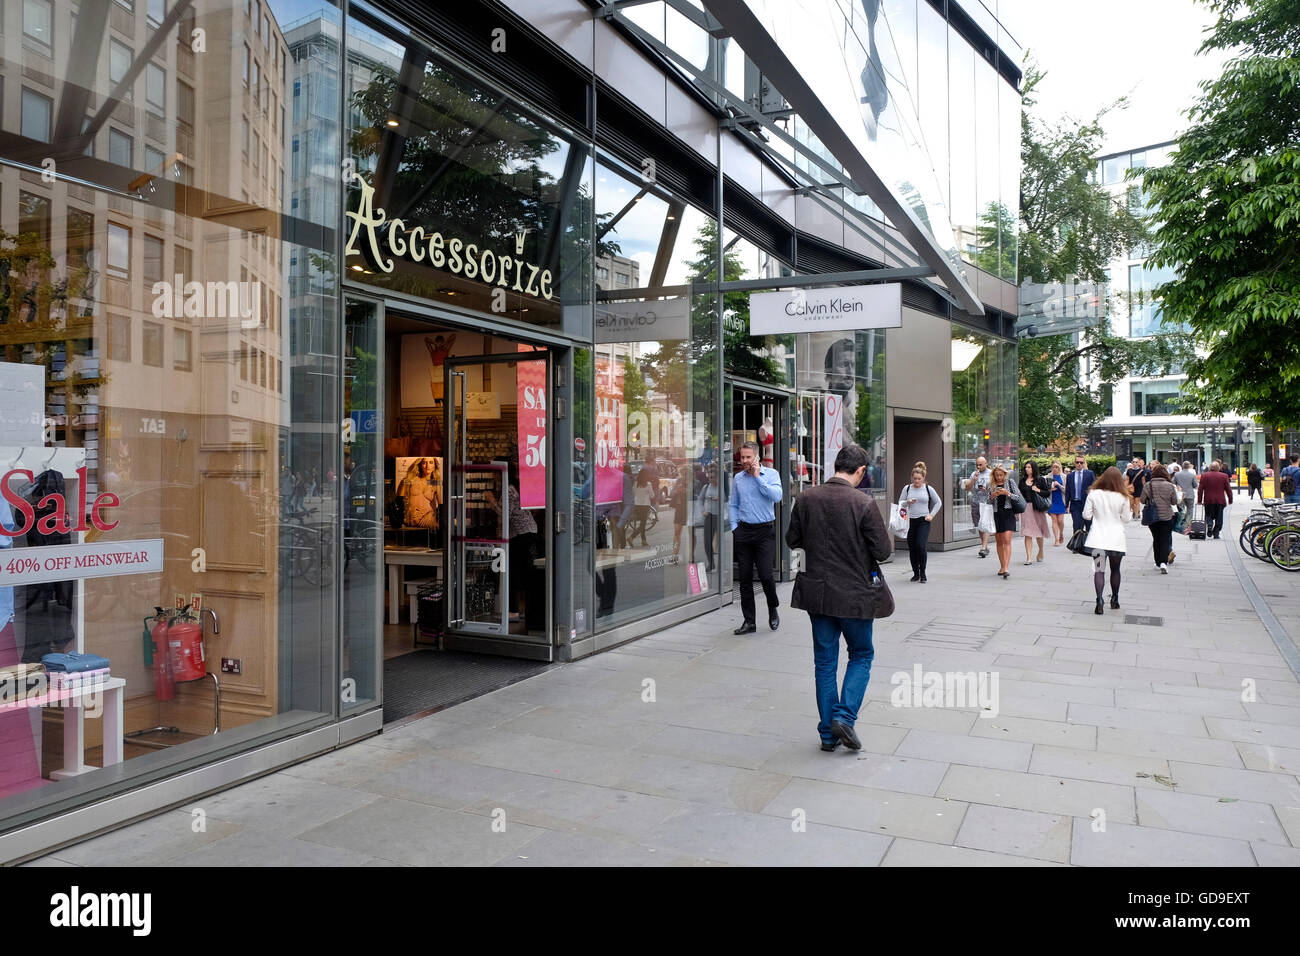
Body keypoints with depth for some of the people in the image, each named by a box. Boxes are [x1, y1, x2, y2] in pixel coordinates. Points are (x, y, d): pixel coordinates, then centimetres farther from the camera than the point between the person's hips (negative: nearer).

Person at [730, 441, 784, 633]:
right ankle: (749, 621, 12)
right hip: (743, 531, 3)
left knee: (765, 575, -10)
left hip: (765, 531, -3)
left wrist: (758, 477, -12)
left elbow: (777, 497, -15)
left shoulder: (771, 474, 1)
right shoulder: (738, 478, 11)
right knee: (745, 578, 3)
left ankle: (773, 610, 19)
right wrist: (734, 528, 7)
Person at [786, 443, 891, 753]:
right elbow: (883, 550, -13)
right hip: (854, 594, -4)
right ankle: (844, 716, 2)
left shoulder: (805, 499, -5)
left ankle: (828, 733, 18)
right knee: (861, 655, 17)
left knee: (825, 660, 13)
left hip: (817, 592, 4)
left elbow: (792, 540, 5)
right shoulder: (863, 504, -17)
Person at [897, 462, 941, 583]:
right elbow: (900, 503, 7)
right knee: (912, 548, 5)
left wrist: (932, 515, 2)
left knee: (920, 546, -15)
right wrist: (908, 502, -14)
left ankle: (922, 573, -3)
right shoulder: (907, 488, 5)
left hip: (923, 521, -2)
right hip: (910, 521, 2)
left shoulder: (928, 489, 2)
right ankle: (915, 573, 19)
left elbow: (938, 502, 13)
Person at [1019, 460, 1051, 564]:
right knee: (1027, 533, -6)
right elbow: (1020, 495, 12)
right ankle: (1029, 557, -6)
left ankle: (1041, 551, 34)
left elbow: (1048, 493, 2)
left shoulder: (1040, 479, 2)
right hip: (1026, 508, 2)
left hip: (1037, 508, -2)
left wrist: (1038, 490, -15)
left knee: (1039, 532, 8)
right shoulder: (1022, 481, 9)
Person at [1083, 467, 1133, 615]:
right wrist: (1130, 510, 18)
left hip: (1098, 539, -1)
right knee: (1115, 570, 19)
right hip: (1117, 539, 1)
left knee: (1099, 570, 0)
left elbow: (1086, 515, -2)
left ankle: (1099, 601, -16)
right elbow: (1126, 519, 0)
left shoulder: (1093, 494, -7)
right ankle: (1114, 600, 29)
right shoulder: (1122, 498, -8)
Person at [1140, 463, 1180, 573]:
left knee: (1156, 539, 14)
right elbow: (1174, 502, -2)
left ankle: (1158, 562, 21)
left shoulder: (1148, 485, -6)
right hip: (1166, 516, -1)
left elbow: (1142, 500, -3)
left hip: (1152, 517, 1)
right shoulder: (1170, 486, -7)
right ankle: (1163, 562, -15)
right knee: (1165, 540, 0)